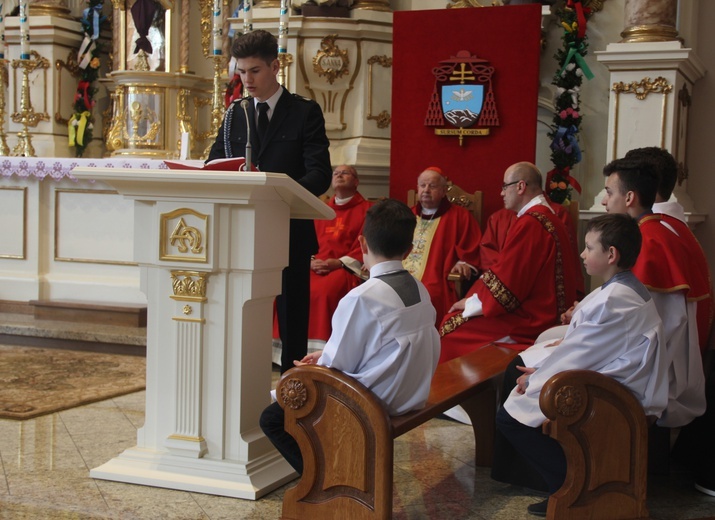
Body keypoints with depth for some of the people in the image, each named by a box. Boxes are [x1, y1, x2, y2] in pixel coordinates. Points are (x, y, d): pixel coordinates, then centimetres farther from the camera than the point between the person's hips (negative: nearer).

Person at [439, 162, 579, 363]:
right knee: (455, 320, 11)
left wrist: (471, 303, -3)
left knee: (451, 330, -7)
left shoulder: (529, 224, -20)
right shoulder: (548, 217, 12)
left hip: (529, 322, -10)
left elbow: (505, 281, -18)